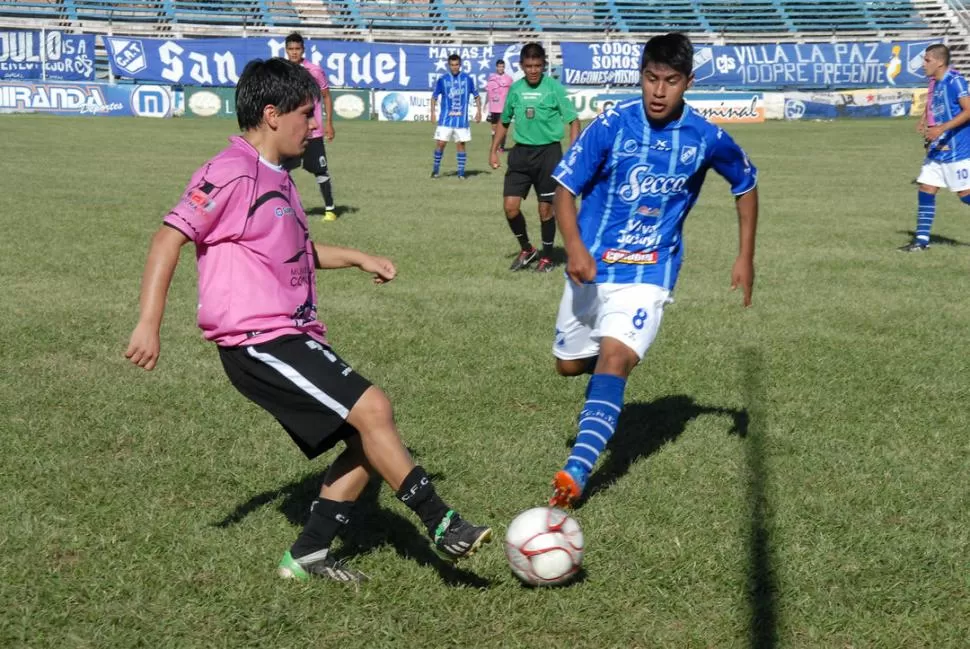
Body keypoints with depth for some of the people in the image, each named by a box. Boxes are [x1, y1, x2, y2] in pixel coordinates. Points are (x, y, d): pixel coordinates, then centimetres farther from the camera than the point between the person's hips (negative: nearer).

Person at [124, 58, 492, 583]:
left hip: (293, 338, 10)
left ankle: (308, 554, 14)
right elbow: (170, 236, -16)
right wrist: (148, 324, -22)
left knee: (366, 438, 8)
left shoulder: (275, 177, 19)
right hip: (260, 341, -10)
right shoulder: (234, 172, -12)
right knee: (371, 408, -19)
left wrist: (356, 258, 24)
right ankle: (443, 526, -10)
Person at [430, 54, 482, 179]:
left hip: (462, 119, 0)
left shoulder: (467, 78, 1)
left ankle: (461, 172, 8)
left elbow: (476, 95, 11)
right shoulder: (442, 79, 0)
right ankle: (436, 169, 13)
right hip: (445, 119, 0)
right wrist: (433, 112, 0)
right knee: (440, 143, -3)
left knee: (460, 144, 1)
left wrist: (478, 111, 3)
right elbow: (434, 96, 8)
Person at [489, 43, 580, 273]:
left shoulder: (554, 88, -7)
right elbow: (503, 121, 19)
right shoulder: (515, 88, 5)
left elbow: (573, 120, -6)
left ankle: (547, 257, 21)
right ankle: (526, 249, 20)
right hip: (521, 152, 4)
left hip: (548, 152, -4)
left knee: (545, 209, 3)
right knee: (510, 206, -3)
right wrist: (494, 150, 13)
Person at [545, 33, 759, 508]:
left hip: (649, 272, -2)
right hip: (592, 266, 2)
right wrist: (574, 247, -27)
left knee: (614, 358, -23)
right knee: (569, 364, 12)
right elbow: (565, 188, -9)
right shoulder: (612, 125, -12)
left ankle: (576, 473, -30)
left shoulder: (706, 138, -8)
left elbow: (745, 184, 11)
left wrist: (746, 258, 7)